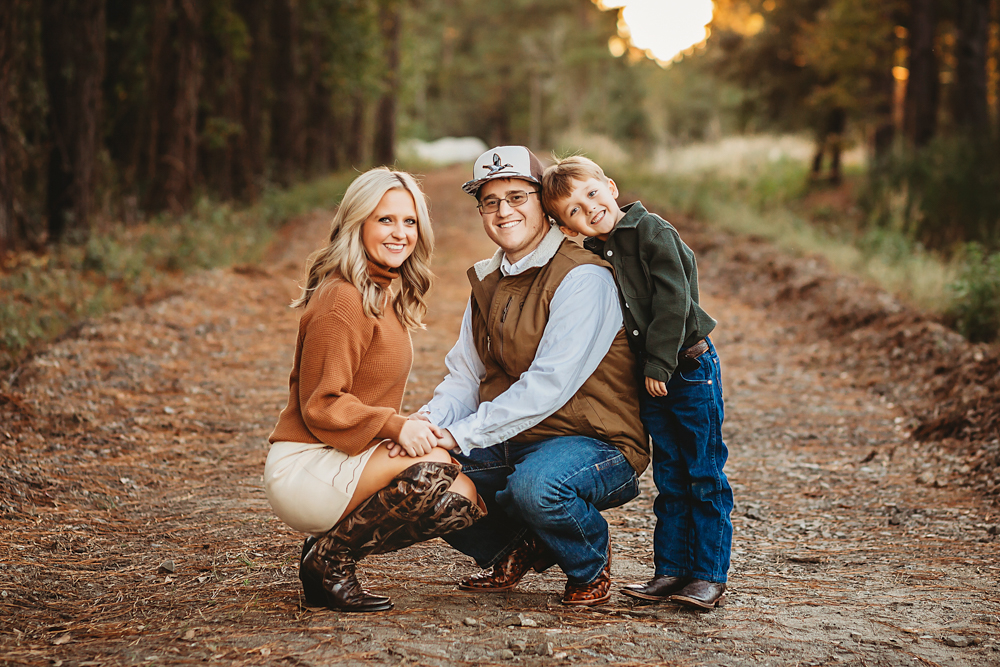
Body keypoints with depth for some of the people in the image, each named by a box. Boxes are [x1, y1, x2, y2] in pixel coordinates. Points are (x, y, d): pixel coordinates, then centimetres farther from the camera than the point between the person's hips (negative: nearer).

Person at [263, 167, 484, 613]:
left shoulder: (387, 295, 15)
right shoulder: (343, 300, -15)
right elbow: (321, 406, -18)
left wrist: (411, 429, -2)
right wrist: (394, 426, -27)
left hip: (347, 459, 10)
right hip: (304, 468, -10)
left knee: (467, 501, -2)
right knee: (432, 472, -30)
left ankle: (331, 546, 7)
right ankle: (330, 558, -10)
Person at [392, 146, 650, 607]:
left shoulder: (583, 278, -16)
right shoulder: (488, 283, 12)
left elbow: (550, 384, -25)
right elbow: (465, 378, 10)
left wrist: (461, 435, -27)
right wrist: (429, 421, -13)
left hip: (596, 445, -7)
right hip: (511, 444, 7)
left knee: (536, 484, -38)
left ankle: (590, 563, -2)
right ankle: (512, 551, 13)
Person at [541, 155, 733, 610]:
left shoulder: (652, 231, -12)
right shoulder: (592, 257, 7)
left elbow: (673, 300, -17)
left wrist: (660, 363, -17)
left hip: (689, 365, -6)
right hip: (650, 377, 6)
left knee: (704, 476, -1)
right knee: (669, 478, 12)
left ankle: (709, 575, 3)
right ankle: (671, 568, 18)